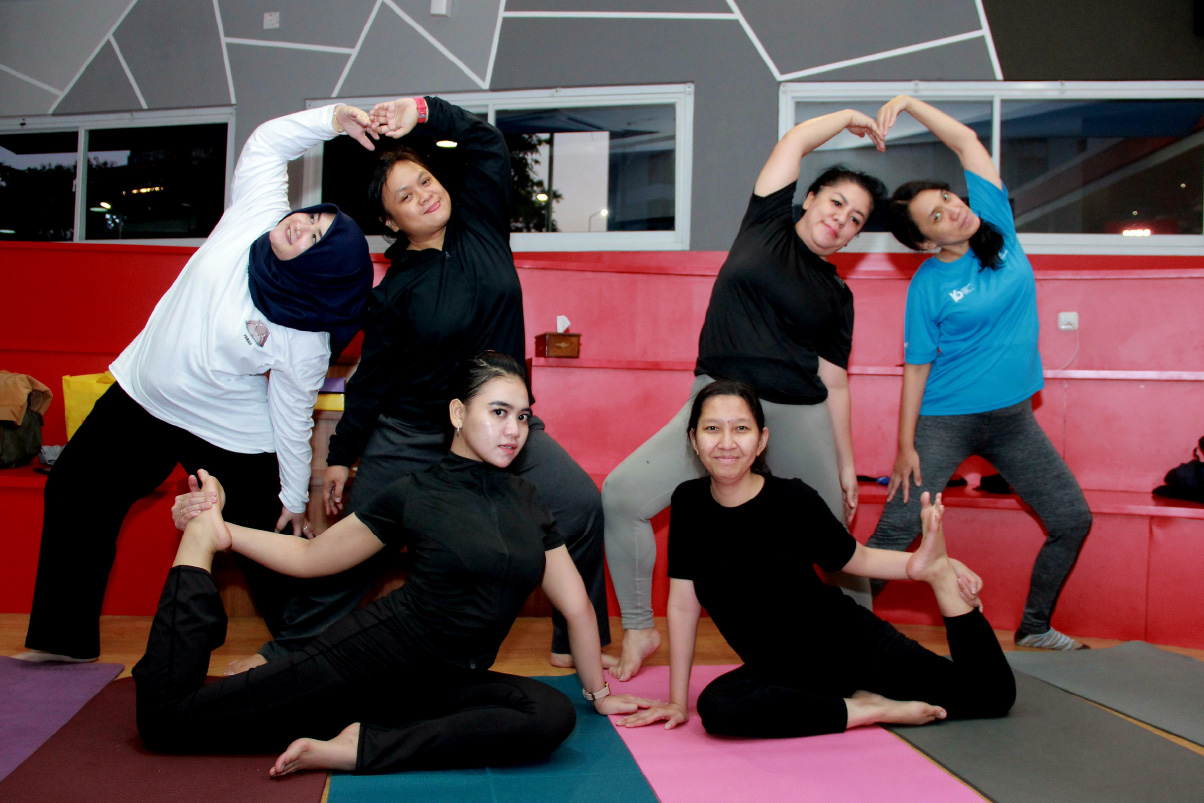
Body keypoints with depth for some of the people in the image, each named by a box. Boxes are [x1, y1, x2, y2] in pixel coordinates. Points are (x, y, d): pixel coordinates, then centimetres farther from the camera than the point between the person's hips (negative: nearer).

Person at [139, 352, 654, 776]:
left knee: (553, 715, -30)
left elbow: (576, 604, 13)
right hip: (374, 654, -4)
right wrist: (218, 531, -2)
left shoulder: (527, 503, 8)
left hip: (448, 684, 4)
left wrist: (597, 692, 17)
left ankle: (358, 747, -22)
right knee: (164, 720, -10)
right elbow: (310, 557, 7)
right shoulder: (412, 496, -2)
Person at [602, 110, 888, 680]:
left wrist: (846, 463, 10)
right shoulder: (765, 227, 10)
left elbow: (834, 381, 13)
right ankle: (639, 631, 2)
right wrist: (850, 117, 23)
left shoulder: (836, 296, 13)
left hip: (799, 418, 2)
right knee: (620, 494, -15)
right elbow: (793, 142, 7)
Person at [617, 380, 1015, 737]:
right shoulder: (688, 502, -10)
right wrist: (678, 701, -5)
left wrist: (919, 565, -18)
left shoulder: (793, 500, -17)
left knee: (994, 691, -11)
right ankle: (864, 711, -15)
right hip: (780, 670, 2)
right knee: (717, 707, -33)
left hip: (853, 645, -2)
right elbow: (683, 604, -6)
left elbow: (854, 558, -1)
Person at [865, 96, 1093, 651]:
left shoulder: (994, 221, -2)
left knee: (1073, 521, 8)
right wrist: (905, 446, -9)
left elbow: (966, 140, -5)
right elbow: (917, 368, -8)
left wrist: (908, 103, -12)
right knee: (895, 531, -10)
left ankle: (1034, 628, 26)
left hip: (1013, 417, 5)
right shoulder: (928, 286, -12)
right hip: (946, 420, -5)